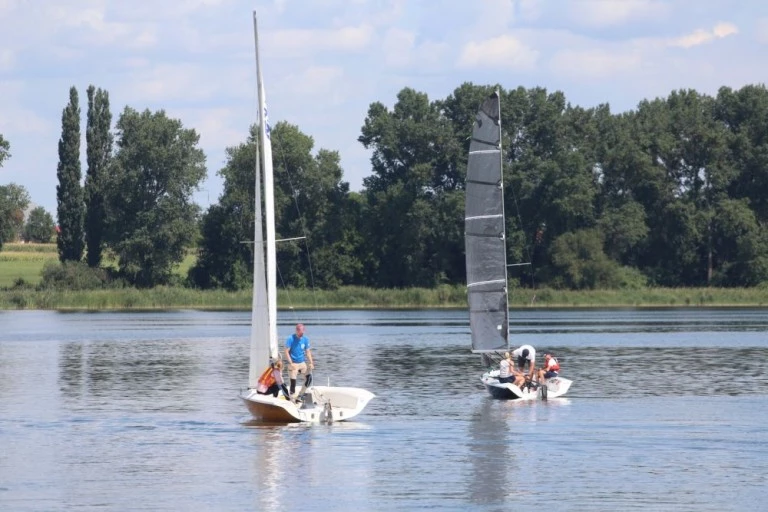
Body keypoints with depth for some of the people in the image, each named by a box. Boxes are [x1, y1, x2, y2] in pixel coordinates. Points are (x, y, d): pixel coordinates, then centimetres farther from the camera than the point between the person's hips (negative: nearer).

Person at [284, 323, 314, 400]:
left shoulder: (305, 339, 3)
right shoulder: (291, 339, -11)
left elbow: (308, 352, 8)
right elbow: (286, 352, -12)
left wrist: (311, 363, -3)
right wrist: (291, 363, -20)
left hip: (302, 363, 5)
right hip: (293, 364, -5)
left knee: (309, 377, -7)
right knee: (293, 381, -6)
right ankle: (292, 398, 1)